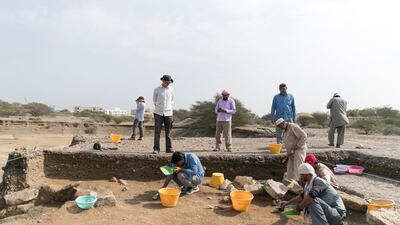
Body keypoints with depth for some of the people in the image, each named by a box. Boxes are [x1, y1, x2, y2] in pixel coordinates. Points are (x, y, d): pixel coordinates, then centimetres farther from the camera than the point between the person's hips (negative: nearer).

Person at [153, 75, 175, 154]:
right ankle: (156, 149, 1)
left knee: (168, 132, 6)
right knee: (157, 132, -3)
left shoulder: (171, 89, 3)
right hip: (158, 113, -2)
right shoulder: (157, 89, -2)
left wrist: (169, 107, 11)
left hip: (168, 113, 2)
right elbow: (154, 100, 12)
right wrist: (158, 108, 11)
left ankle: (169, 148, 13)